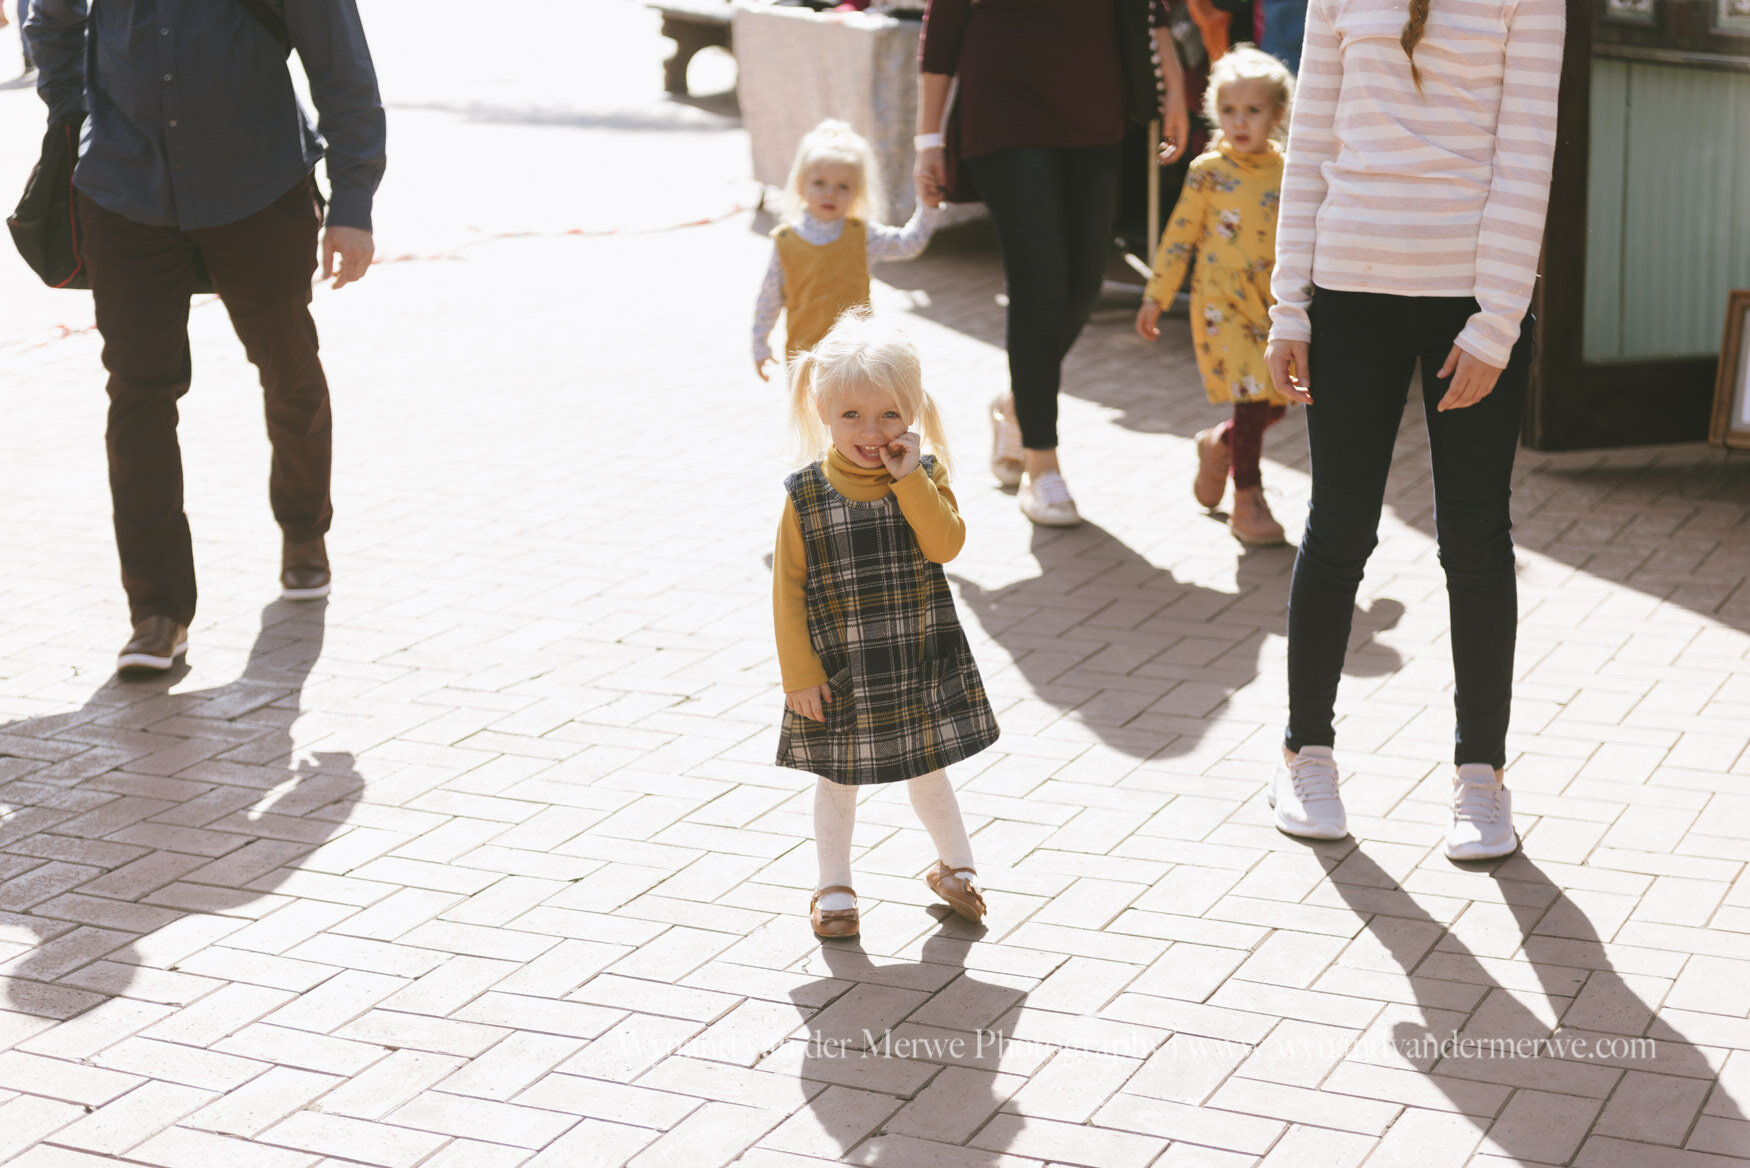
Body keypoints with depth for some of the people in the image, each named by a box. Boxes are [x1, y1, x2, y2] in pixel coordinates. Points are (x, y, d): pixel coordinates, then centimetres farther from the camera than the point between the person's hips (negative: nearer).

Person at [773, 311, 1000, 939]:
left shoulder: (925, 475, -4)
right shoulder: (806, 496, -9)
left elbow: (945, 544, -19)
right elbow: (788, 588, -7)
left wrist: (908, 479, -25)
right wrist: (799, 672, -9)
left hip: (919, 662, 1)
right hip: (839, 670, -1)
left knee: (927, 770, 16)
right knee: (837, 779, 12)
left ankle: (955, 866, 38)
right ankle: (835, 887, 29)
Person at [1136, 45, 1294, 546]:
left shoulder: (1288, 174, 3)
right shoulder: (1208, 172, -5)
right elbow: (1178, 237, 0)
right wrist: (1155, 298, 0)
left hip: (1275, 307, 4)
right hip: (1222, 305, -4)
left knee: (1274, 403, 7)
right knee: (1252, 397, -12)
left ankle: (1219, 445, 37)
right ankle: (1247, 501, 0)